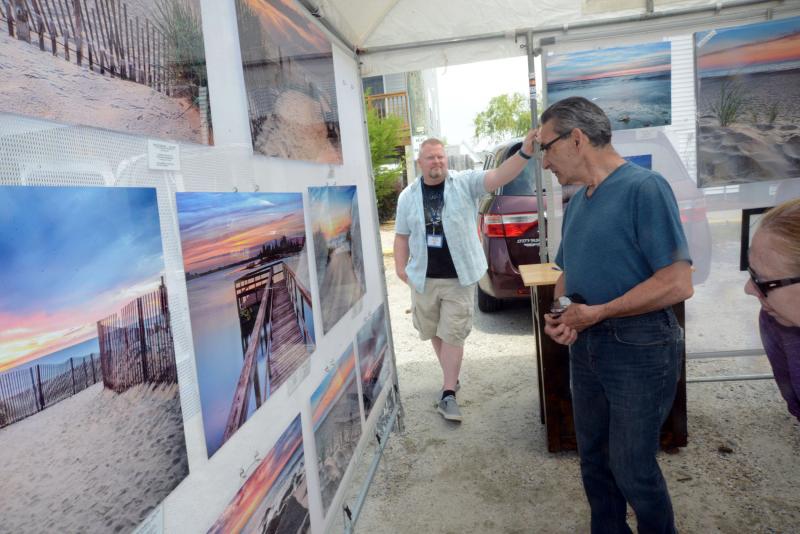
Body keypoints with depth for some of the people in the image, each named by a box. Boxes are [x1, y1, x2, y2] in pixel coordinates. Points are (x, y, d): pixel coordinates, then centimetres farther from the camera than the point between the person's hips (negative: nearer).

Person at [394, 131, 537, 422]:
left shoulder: (465, 183, -6)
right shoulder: (408, 196, 4)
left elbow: (498, 176, -21)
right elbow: (402, 236, 11)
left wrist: (525, 151, -36)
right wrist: (400, 267, 1)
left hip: (459, 278, -3)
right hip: (424, 278, 4)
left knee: (453, 335, 0)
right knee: (435, 333, 17)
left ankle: (448, 394, 10)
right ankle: (452, 378, 39)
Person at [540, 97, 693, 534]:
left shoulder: (644, 187, -15)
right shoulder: (577, 202, 9)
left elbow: (678, 283, -21)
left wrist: (596, 312, -18)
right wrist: (557, 314, -3)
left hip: (639, 347, -7)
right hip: (585, 345, 8)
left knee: (632, 468, 5)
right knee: (593, 457, 19)